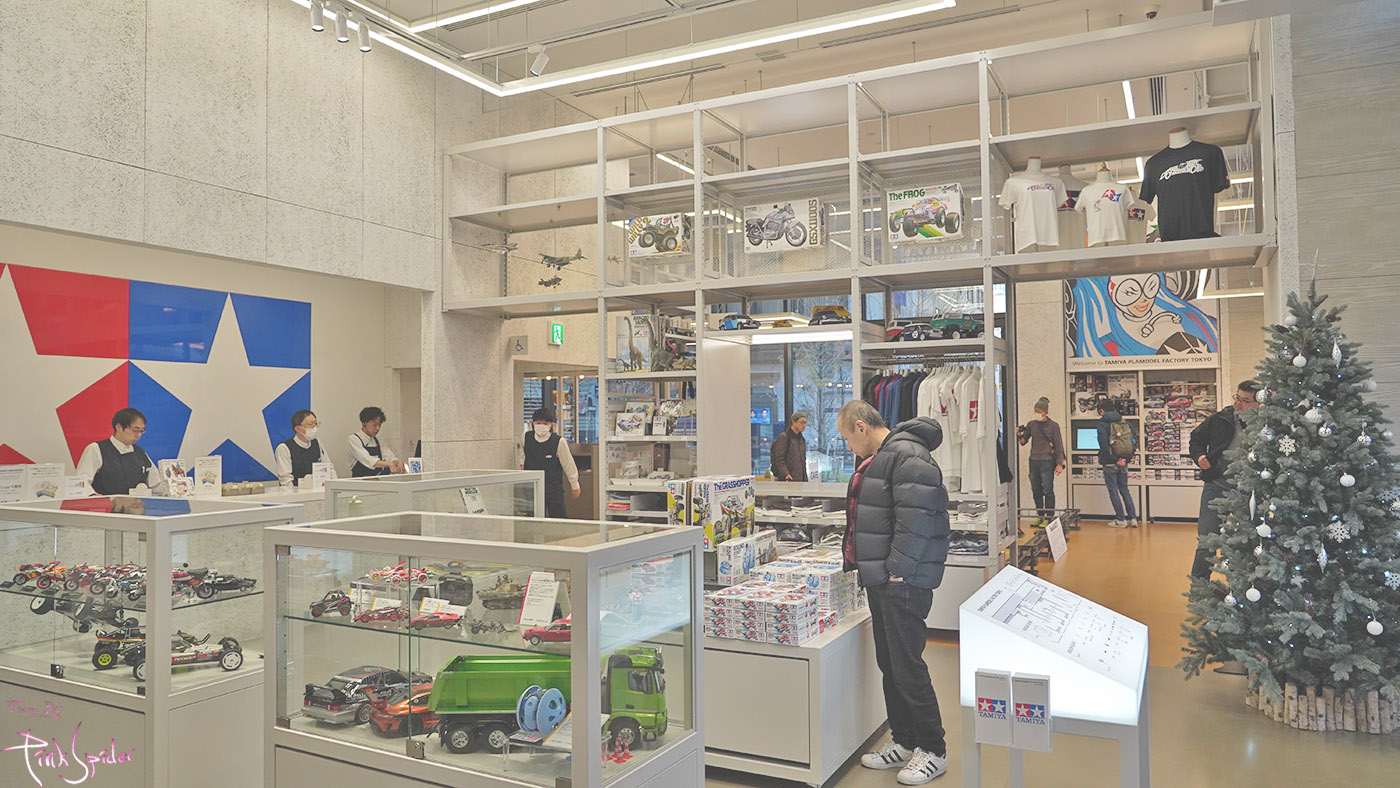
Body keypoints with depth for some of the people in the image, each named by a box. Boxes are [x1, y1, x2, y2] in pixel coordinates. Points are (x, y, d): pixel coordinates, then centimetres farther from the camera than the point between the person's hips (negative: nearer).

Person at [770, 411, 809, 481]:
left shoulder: (802, 439, 18)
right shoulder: (783, 437, -7)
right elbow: (779, 460, -14)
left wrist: (805, 479, 18)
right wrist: (785, 474, -27)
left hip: (801, 480, 8)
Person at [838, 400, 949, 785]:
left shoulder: (908, 456, -16)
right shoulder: (876, 459, 17)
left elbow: (915, 519, -24)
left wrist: (897, 570, -23)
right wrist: (855, 562, 21)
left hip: (903, 581, -10)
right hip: (880, 579, 10)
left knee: (907, 667, -3)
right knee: (889, 664, 16)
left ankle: (933, 750, 11)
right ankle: (903, 742, 28)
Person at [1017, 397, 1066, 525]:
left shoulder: (1053, 426, -1)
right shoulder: (1031, 424, 10)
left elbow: (1059, 447, -1)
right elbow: (1024, 442, 13)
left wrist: (1059, 464, -6)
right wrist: (1019, 436, -9)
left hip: (1047, 462, -5)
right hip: (1034, 461, 5)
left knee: (1047, 490, -5)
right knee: (1036, 491, 8)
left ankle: (1049, 517, 2)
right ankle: (1040, 516, 18)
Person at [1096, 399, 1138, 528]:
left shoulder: (1103, 424, -11)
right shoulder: (1125, 424, 6)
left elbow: (1104, 445, -19)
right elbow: (1133, 443, 5)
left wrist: (1115, 460, -12)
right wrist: (1125, 459, 1)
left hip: (1110, 464, -5)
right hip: (1123, 464, 5)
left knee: (1113, 491, 3)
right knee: (1124, 490, 16)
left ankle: (1121, 519, 5)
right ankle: (1132, 518, 14)